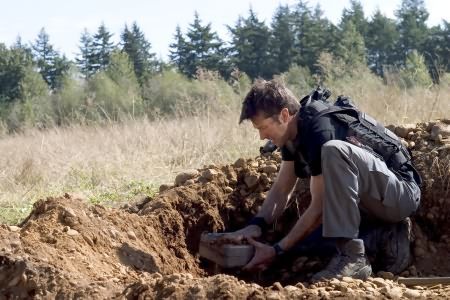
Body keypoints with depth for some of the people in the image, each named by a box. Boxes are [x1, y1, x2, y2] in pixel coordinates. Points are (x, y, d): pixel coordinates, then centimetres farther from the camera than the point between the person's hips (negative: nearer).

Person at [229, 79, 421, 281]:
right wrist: (256, 225, -14)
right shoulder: (293, 133, 3)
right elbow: (280, 190, 4)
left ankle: (352, 257, -30)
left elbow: (320, 207, -25)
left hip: (401, 195, -10)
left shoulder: (320, 132, -26)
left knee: (334, 151, -33)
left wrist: (277, 250, -24)